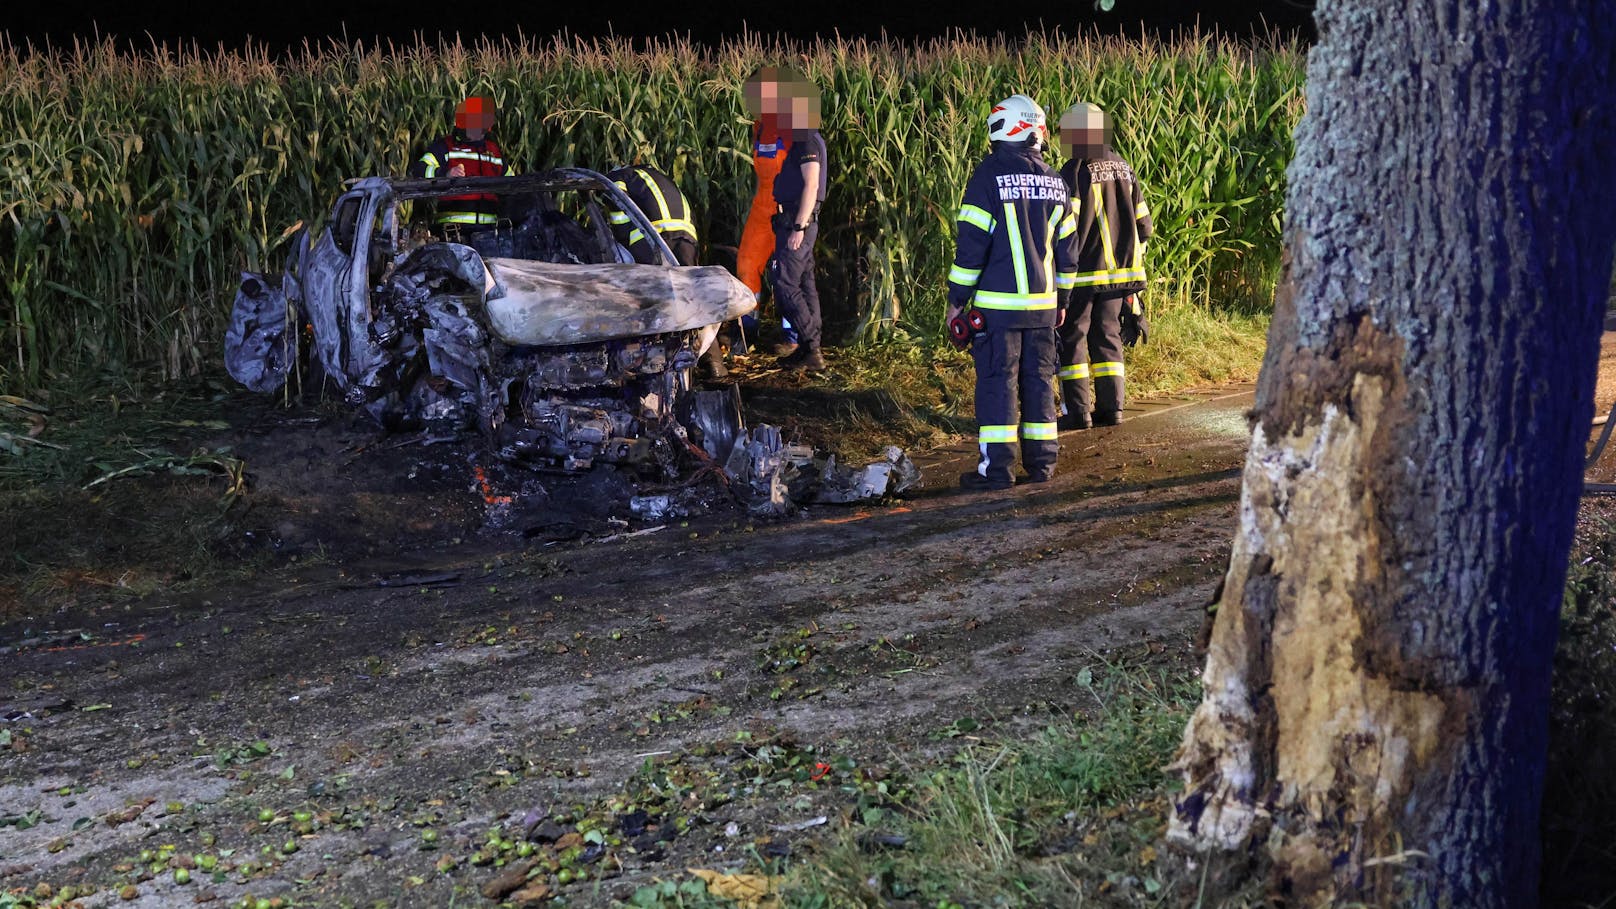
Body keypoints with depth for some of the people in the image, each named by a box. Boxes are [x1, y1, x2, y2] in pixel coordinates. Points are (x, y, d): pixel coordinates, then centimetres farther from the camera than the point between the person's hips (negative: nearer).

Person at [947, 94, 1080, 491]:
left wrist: (956, 299, -4)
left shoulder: (988, 175, -8)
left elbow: (972, 243, -10)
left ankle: (996, 468, -3)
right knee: (1039, 379, 11)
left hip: (997, 303, -5)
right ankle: (1041, 462, 16)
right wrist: (1061, 299, 23)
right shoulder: (1054, 181, 9)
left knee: (997, 380, -2)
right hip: (1043, 303, 5)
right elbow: (1067, 248, 14)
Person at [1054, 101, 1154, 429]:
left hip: (1081, 275, -6)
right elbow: (1142, 224, 13)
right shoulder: (1123, 169, 9)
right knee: (1108, 336, 14)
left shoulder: (1074, 174, -13)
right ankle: (1111, 407, 13)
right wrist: (1133, 261, 24)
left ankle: (1077, 411, 0)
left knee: (1072, 339, 2)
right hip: (1118, 271, 6)